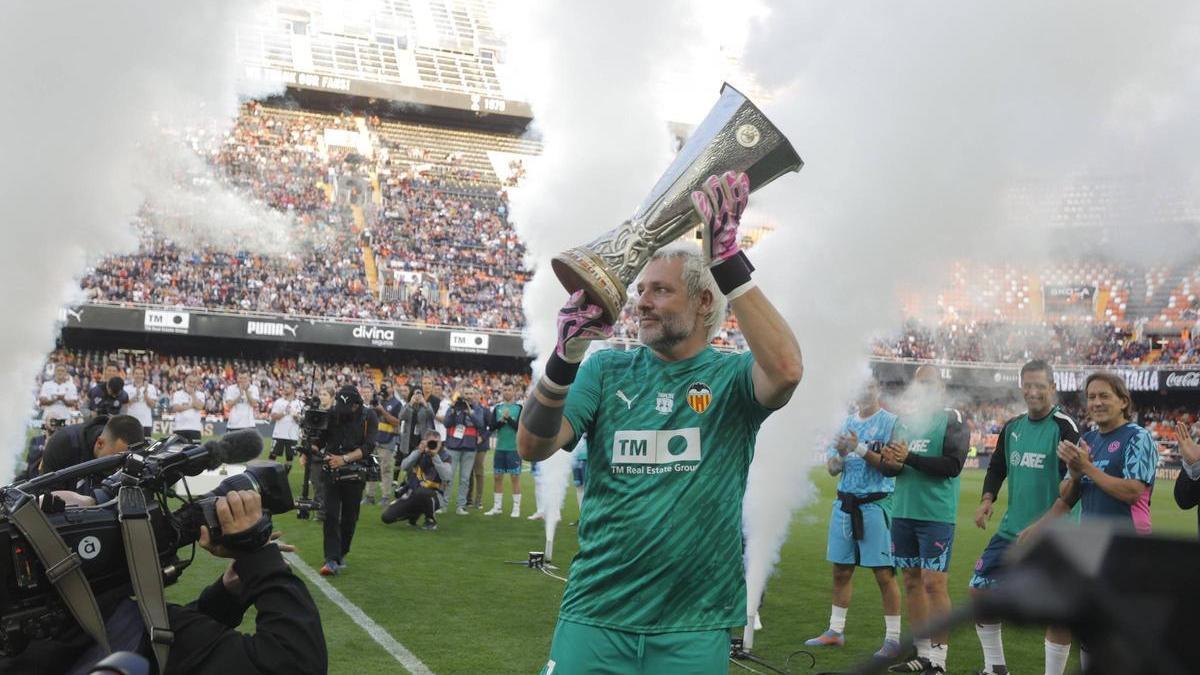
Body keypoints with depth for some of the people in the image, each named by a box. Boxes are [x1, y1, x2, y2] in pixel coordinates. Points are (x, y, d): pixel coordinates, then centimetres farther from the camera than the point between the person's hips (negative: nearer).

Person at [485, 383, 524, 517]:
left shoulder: (519, 408, -1)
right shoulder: (497, 408, 9)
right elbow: (491, 426, 1)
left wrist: (509, 418, -19)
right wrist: (501, 421, -15)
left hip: (514, 448, -4)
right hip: (500, 447, 4)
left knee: (515, 477, 0)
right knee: (498, 477, 8)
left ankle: (516, 508, 6)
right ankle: (497, 506, 17)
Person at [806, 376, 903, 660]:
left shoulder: (890, 422, -6)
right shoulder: (846, 422, 11)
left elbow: (891, 465, -14)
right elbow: (832, 468, 11)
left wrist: (860, 448, -22)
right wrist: (840, 453, -10)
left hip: (876, 504, -6)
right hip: (845, 502, 6)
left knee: (884, 573, -5)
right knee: (841, 570, 12)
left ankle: (893, 638, 2)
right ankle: (835, 631, 23)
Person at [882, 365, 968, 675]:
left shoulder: (952, 420, -5)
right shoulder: (904, 421, 13)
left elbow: (953, 465, -16)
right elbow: (891, 467, 16)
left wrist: (909, 458, -19)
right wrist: (890, 462, -7)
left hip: (936, 515, -6)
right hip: (903, 512, 6)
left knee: (933, 582, -8)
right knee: (912, 581, 10)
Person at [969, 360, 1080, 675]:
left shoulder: (1064, 427, -11)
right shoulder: (1012, 427, 9)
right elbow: (997, 468, 22)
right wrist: (987, 499, 4)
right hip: (1011, 530, 7)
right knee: (980, 591, 10)